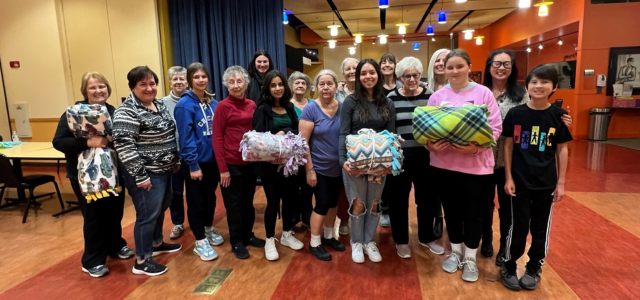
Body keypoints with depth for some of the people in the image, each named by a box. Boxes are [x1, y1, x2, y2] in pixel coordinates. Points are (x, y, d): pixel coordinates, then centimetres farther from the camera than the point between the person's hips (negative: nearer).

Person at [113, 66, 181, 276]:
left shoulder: (159, 105, 8)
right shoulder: (127, 111, -18)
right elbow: (123, 145, -23)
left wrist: (175, 162, 15)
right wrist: (140, 176, -22)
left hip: (164, 170, 9)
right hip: (147, 174, -9)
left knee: (161, 208, 21)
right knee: (147, 215, -1)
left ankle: (156, 243, 40)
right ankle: (141, 261, 13)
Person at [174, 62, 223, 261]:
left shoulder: (213, 103, 4)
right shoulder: (185, 105, -13)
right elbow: (186, 137, -16)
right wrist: (193, 164, -17)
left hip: (213, 159, 6)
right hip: (196, 162, -5)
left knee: (210, 196, 20)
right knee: (196, 201, 7)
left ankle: (209, 229, 39)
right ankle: (200, 242, 18)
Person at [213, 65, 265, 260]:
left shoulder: (252, 105, 5)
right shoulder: (223, 106, -9)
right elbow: (216, 139, -10)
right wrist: (222, 168, -14)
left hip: (250, 162, 5)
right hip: (231, 164, -5)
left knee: (248, 202, 17)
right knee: (234, 205, 9)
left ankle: (248, 235, 35)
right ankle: (237, 242, 24)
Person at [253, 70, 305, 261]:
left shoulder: (289, 107, 10)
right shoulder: (262, 109, -7)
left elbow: (297, 131, 7)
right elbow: (258, 137, -14)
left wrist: (284, 133, -13)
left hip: (289, 162, 5)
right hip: (269, 163, -5)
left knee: (290, 198, 12)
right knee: (273, 201, 1)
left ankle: (287, 235, 33)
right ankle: (270, 241, 20)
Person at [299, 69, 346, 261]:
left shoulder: (343, 107, 0)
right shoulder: (310, 109, -12)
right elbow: (303, 142, -13)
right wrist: (309, 169, -15)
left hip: (339, 167, 4)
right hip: (320, 167, -4)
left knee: (333, 202, 16)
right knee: (322, 204, 1)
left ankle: (329, 236, 36)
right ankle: (314, 244, 19)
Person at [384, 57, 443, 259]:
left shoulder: (430, 96, 3)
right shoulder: (391, 98, -2)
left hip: (425, 156, 2)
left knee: (426, 198, 14)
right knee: (398, 200, 9)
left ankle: (426, 237, 36)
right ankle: (401, 240, 28)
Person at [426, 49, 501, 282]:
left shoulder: (483, 93, -3)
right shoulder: (437, 96, 5)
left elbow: (495, 127, -7)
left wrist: (476, 146, -22)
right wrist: (430, 144, -16)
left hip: (476, 164, -2)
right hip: (444, 163, 3)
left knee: (473, 212, 8)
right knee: (451, 210, 14)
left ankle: (470, 258, 26)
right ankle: (455, 252, 34)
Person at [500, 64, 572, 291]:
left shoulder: (558, 115, -3)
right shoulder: (515, 113, -6)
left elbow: (562, 149, 3)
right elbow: (508, 146, -2)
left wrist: (561, 182, 2)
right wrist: (508, 178, -5)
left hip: (546, 182, 2)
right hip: (520, 181, -1)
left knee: (541, 227, 12)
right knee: (518, 226, 6)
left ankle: (534, 269, 30)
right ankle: (509, 268, 23)